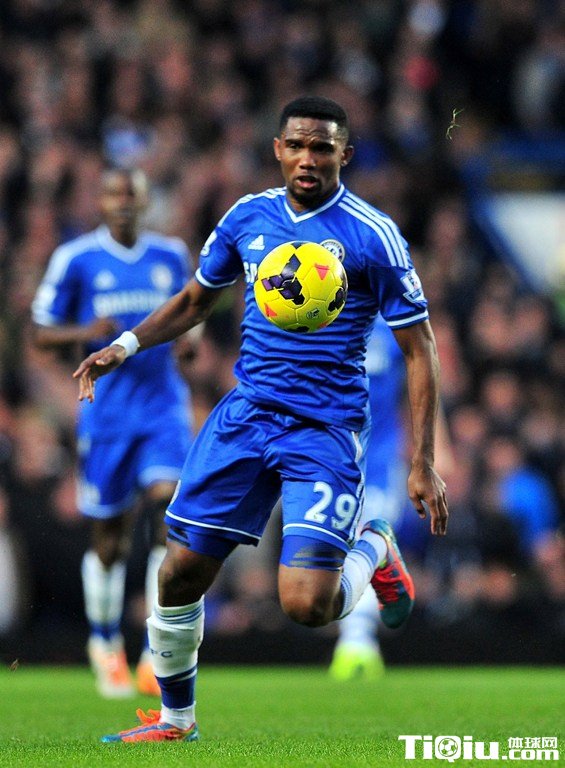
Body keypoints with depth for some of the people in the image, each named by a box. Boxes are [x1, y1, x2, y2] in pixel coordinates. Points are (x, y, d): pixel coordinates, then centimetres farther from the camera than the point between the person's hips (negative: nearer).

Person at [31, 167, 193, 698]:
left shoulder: (172, 256, 9)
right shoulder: (75, 260, -2)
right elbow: (41, 333, 0)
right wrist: (86, 332, -19)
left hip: (164, 404, 2)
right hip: (105, 410, -2)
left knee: (168, 514, -16)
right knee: (108, 538, 5)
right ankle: (105, 643, 29)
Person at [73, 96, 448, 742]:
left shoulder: (373, 236, -8)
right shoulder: (247, 218, 6)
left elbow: (418, 350, -4)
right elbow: (196, 299, 23)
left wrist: (422, 463, -9)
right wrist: (125, 346, 7)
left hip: (326, 429, -4)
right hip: (246, 415, 4)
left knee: (305, 605, -18)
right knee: (180, 574, 0)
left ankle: (374, 550, 16)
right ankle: (175, 719, 23)